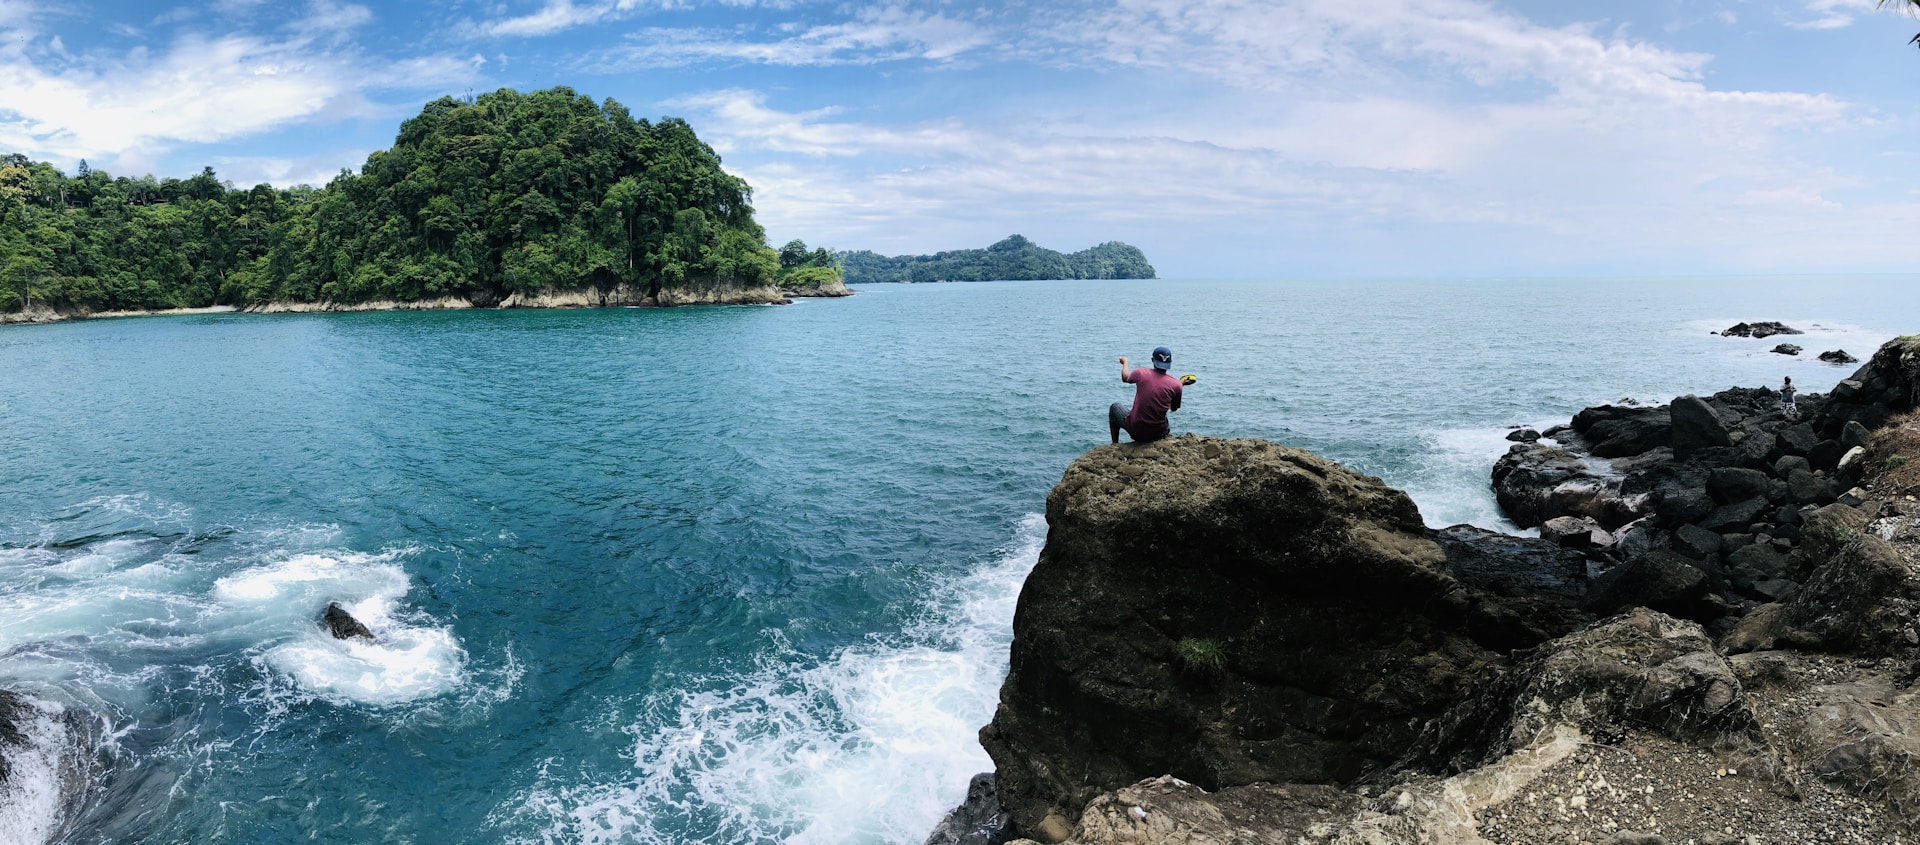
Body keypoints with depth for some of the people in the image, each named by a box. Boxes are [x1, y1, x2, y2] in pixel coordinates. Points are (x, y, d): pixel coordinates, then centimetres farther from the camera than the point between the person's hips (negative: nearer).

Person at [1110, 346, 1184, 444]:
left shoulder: (1141, 373, -10)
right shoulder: (1176, 384, -9)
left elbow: (1125, 377, 14)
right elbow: (1173, 409, 7)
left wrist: (1124, 362, 35)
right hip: (1159, 433, 2)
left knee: (1115, 407, 28)